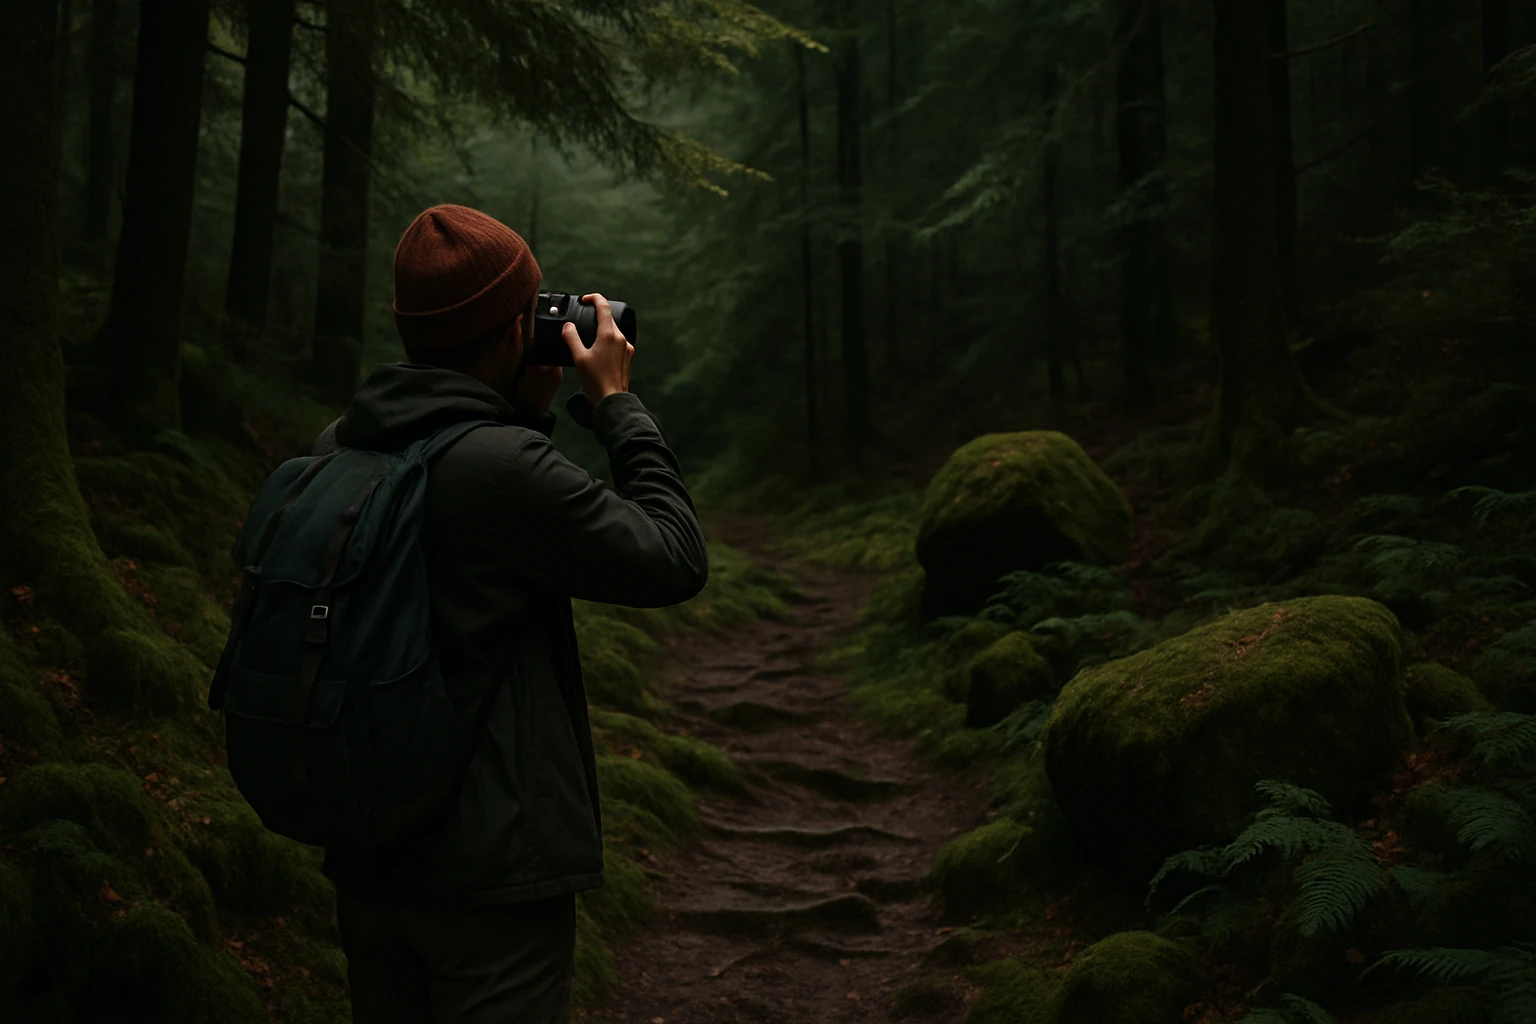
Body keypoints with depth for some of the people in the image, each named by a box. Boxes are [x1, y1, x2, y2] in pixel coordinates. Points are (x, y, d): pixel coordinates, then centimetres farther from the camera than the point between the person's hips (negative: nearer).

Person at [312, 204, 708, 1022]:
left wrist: (529, 409, 10)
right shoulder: (503, 467, -22)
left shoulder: (337, 450, 0)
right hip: (493, 873, -7)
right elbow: (676, 562, -12)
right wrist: (616, 403, -4)